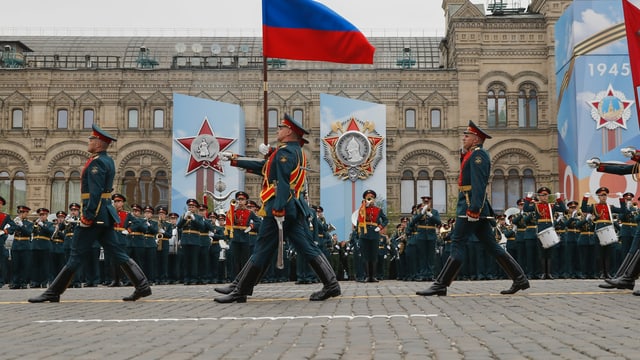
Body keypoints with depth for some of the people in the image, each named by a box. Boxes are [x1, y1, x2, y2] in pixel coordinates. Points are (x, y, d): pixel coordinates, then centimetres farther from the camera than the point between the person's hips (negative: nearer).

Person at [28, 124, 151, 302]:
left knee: (77, 253, -3)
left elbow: (95, 192, -22)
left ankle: (53, 293, 6)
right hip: (105, 213, 10)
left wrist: (87, 215, -22)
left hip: (95, 213, -9)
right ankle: (142, 285, 4)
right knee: (115, 252, 8)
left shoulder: (96, 162, -14)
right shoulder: (108, 161, 16)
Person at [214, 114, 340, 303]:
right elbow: (264, 166, 25)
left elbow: (282, 182, -20)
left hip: (281, 207, -9)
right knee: (308, 248, 6)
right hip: (297, 208, 9)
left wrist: (278, 209, -26)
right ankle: (331, 284, 0)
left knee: (262, 250, -2)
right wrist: (235, 161, 28)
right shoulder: (297, 152, 20)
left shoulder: (285, 152, -9)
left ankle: (239, 290, 7)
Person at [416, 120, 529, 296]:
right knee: (491, 246, 10)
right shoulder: (471, 155, 22)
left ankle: (440, 286, -6)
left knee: (458, 244, -8)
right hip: (478, 208, 10)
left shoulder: (478, 154, -10)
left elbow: (479, 183, -20)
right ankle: (519, 279, 12)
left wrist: (473, 209, -26)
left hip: (471, 206, -10)